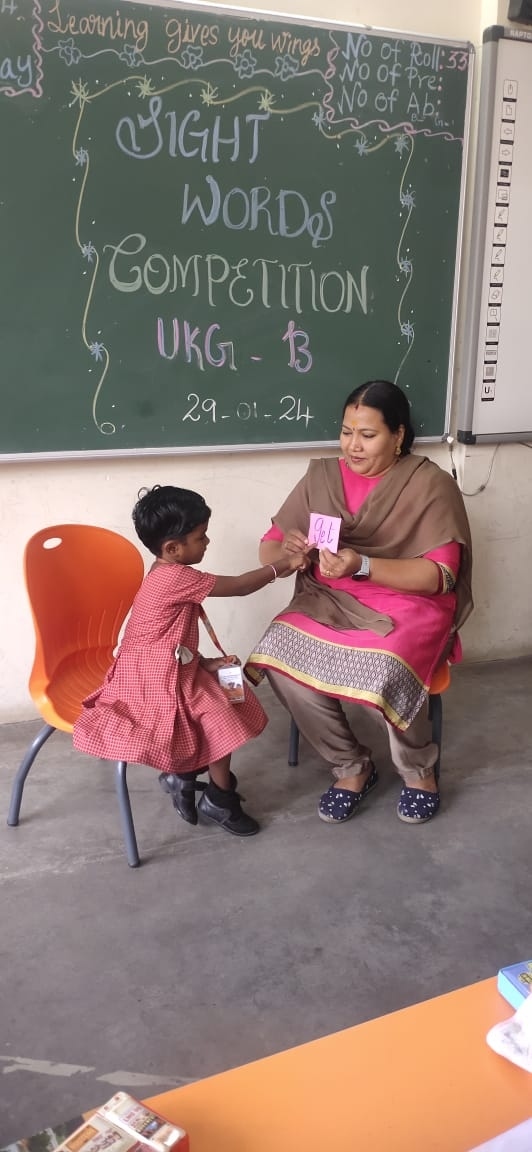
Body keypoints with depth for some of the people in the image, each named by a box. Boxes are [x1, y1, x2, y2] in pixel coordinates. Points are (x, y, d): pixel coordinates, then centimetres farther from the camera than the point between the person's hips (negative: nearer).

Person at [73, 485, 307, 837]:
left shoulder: (168, 577, 8)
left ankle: (182, 775, 18)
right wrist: (281, 565, -7)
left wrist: (206, 662, 3)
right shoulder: (175, 577, -25)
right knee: (220, 716, -13)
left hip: (170, 670, 11)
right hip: (154, 679, -11)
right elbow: (239, 586, -18)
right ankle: (220, 801, 7)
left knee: (228, 702, 11)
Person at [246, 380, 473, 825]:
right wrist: (287, 550, -21)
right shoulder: (321, 477, 4)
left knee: (386, 672, -34)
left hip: (408, 605, -3)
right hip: (330, 602, 4)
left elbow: (438, 576, -15)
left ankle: (419, 768, 0)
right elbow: (268, 549, 4)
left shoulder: (431, 485, -7)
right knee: (279, 657, -25)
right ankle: (352, 766, -2)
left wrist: (362, 566, -28)